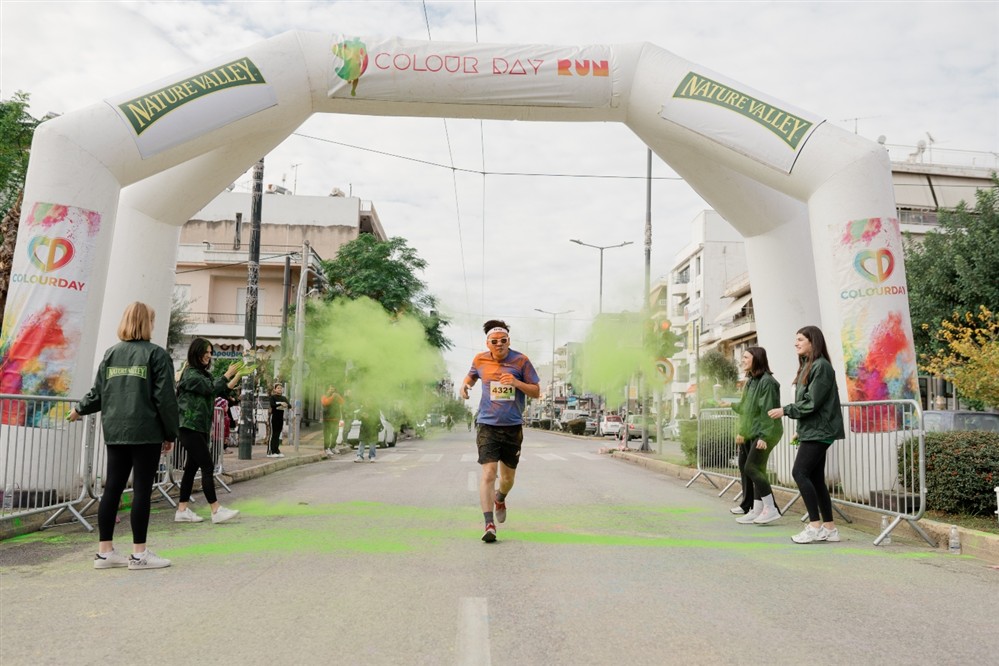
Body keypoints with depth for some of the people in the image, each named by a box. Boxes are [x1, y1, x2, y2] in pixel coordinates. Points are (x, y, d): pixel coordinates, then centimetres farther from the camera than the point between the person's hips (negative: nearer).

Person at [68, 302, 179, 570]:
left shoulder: (111, 353, 11)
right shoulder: (156, 354, -5)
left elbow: (98, 393, 13)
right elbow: (165, 398, -9)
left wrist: (79, 410, 33)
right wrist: (171, 433, -2)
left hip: (115, 432, 6)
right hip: (146, 433, -6)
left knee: (112, 489, 10)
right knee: (142, 491, -1)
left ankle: (105, 552, 17)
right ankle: (139, 554, 4)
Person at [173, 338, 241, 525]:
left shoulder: (203, 374, 18)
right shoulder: (190, 373, -9)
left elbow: (222, 391, 15)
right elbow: (212, 388, -19)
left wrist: (237, 376, 6)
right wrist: (228, 374, -9)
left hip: (200, 427, 9)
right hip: (190, 427, -9)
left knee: (192, 467, 9)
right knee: (207, 467, -11)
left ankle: (182, 510, 14)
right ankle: (216, 511, -11)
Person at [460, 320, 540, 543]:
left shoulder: (521, 361, -4)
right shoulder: (480, 360, 1)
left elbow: (536, 392, -1)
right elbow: (471, 375, 23)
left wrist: (516, 383, -18)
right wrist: (465, 384, 0)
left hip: (513, 426, 1)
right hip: (487, 424, -1)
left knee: (508, 477, 14)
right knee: (488, 473, -15)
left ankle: (500, 499, 48)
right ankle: (489, 524, -13)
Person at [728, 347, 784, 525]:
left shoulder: (767, 381, -14)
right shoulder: (750, 381, 14)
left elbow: (767, 411, -18)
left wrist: (764, 436, -22)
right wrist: (742, 431, 19)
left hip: (763, 433, -9)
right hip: (750, 434, 9)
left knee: (751, 468, -13)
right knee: (756, 470, 6)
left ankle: (771, 509, -5)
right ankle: (757, 510, 8)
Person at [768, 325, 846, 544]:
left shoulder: (821, 366, -13)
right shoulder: (807, 366, 16)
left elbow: (812, 402, -18)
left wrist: (785, 411, -12)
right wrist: (801, 431, 15)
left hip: (818, 431, -10)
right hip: (812, 431, 10)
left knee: (800, 472, -13)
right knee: (815, 478, 8)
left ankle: (815, 525, -9)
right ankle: (829, 528, 12)